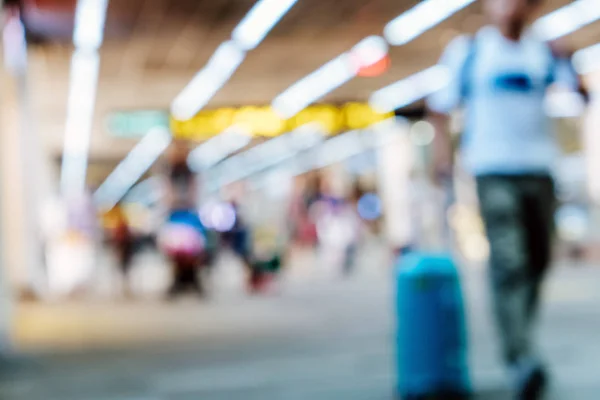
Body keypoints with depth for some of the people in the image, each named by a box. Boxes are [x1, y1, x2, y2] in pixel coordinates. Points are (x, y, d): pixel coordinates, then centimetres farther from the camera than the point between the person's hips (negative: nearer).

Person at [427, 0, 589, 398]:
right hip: (494, 172, -4)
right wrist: (443, 153, -5)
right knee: (509, 264, -17)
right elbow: (440, 106, 7)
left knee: (538, 261, 10)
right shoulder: (467, 51, 4)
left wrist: (566, 59, -20)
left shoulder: (544, 52, 9)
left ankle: (517, 342, 29)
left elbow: (581, 92, -2)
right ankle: (522, 360, -26)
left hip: (539, 169, 4)